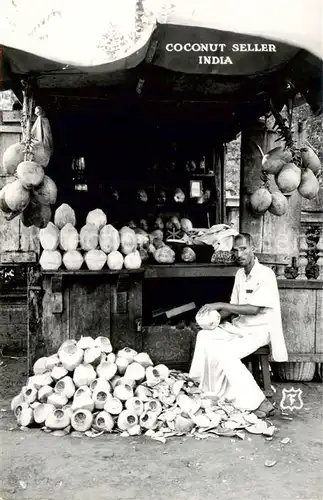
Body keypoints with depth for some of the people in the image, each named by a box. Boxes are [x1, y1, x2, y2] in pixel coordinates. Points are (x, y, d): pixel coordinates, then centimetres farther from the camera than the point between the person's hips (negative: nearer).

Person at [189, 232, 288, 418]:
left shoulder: (265, 274, -18)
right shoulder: (240, 274, 6)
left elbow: (254, 309, -26)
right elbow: (234, 307, 11)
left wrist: (220, 305, -26)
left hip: (259, 330, -8)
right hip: (240, 325, 8)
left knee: (226, 354, -26)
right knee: (204, 336, -6)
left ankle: (259, 403, -18)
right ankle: (207, 389, 1)